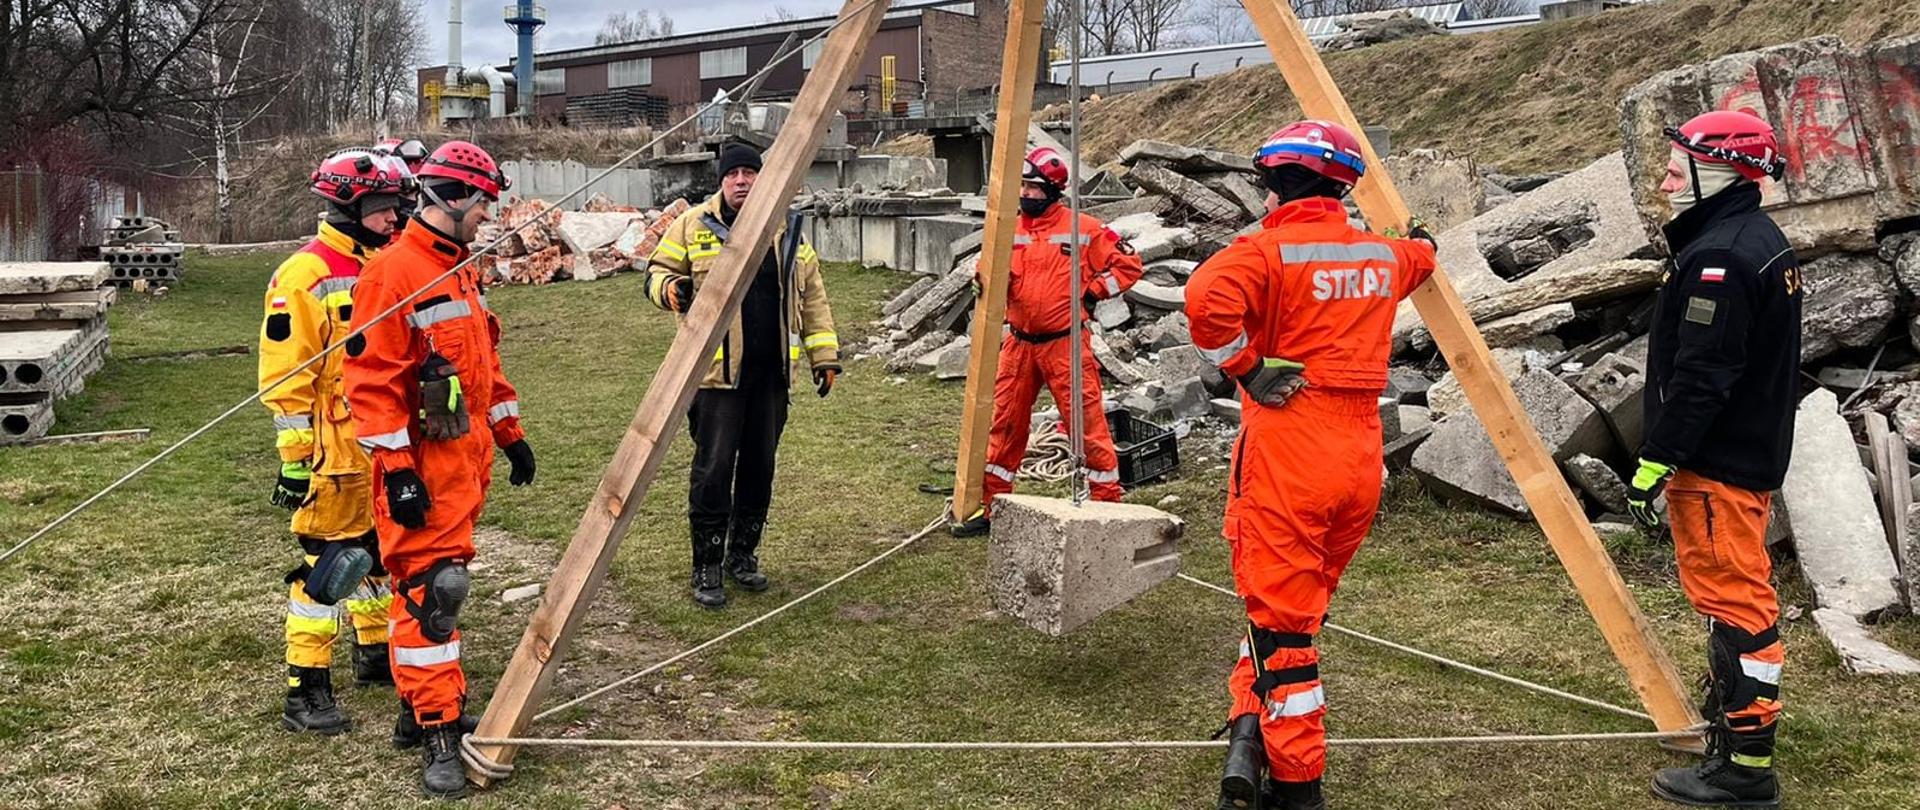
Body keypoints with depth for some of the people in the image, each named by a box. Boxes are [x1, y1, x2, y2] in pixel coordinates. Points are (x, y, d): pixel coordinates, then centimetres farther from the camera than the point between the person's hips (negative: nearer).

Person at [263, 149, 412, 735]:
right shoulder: (303, 278, -13)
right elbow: (286, 382, -14)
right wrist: (294, 459, -15)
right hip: (334, 453, -8)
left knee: (379, 551, 18)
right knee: (326, 565, -4)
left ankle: (376, 654, 35)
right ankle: (306, 692, 3)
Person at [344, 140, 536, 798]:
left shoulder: (460, 270, 15)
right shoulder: (393, 273, -14)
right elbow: (372, 380, -18)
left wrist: (510, 434, 21)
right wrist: (396, 470, -21)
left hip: (466, 457, 9)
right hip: (421, 463, -9)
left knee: (442, 582, 14)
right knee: (430, 588, -9)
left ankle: (422, 708, 24)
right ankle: (437, 736, -5)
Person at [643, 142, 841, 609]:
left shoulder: (786, 231, 11)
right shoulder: (693, 226, 0)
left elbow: (811, 295, 16)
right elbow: (656, 272, 5)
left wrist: (824, 354, 12)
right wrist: (669, 288, -20)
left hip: (771, 375, 4)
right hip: (716, 373, -4)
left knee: (759, 467, 11)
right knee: (713, 469, -6)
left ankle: (743, 555, 27)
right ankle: (706, 569, 6)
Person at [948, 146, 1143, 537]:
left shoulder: (1082, 229, -5)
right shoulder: (1011, 230, 7)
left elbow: (1128, 264, 1)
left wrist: (1092, 291, -7)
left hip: (1066, 343, -4)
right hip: (1019, 343, 5)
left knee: (1088, 423, -2)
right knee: (1005, 423, 9)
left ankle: (1107, 501, 10)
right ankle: (990, 505, 19)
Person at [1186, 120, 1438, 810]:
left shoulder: (1270, 250, -9)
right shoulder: (1385, 255, 11)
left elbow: (1207, 298, -29)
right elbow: (1418, 259, 36)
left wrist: (1245, 369, -15)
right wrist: (1421, 244, 59)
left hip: (1287, 451, -6)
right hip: (1361, 457, 6)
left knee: (1281, 616, 1)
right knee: (1300, 606, 17)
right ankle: (1251, 737, 10)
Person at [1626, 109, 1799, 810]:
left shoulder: (1718, 258, -20)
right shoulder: (1765, 242, 14)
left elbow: (1698, 379, -24)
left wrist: (1654, 463, -20)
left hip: (1716, 463, -11)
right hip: (1755, 451, 11)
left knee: (1732, 601, -7)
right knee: (1739, 594, 22)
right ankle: (1733, 707, 37)